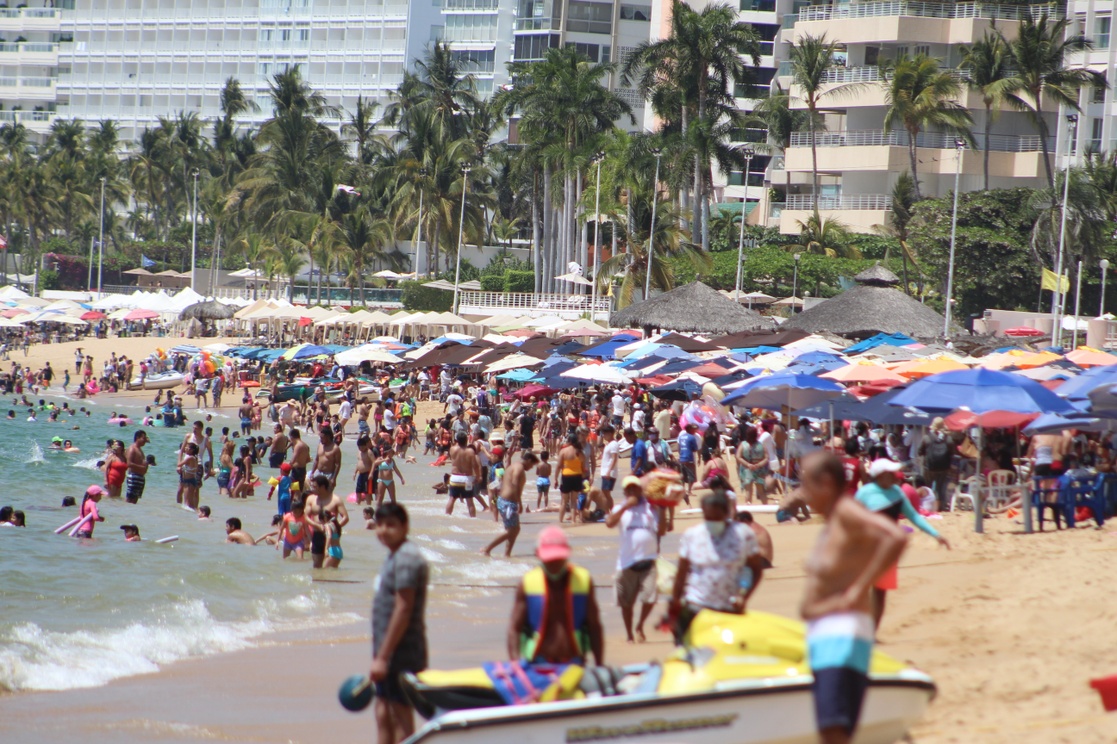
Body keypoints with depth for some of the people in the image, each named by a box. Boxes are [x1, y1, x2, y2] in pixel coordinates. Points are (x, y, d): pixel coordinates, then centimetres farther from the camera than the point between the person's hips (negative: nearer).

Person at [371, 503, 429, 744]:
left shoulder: (406, 558, -17)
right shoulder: (393, 557, 14)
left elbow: (403, 609, -21)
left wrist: (382, 657, -21)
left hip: (401, 653, -10)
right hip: (389, 654, 10)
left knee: (401, 716, -5)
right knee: (383, 715, 14)